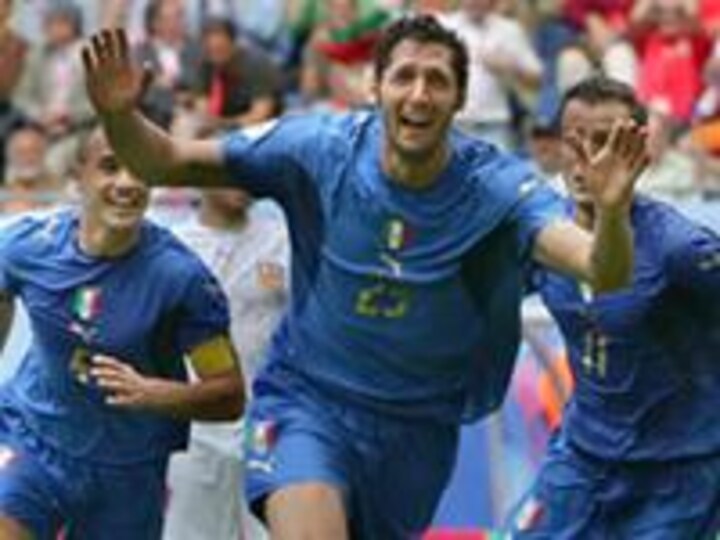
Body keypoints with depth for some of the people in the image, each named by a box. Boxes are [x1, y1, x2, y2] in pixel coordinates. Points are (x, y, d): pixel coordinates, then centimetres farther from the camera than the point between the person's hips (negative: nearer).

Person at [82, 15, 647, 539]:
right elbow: (167, 164, -7)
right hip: (307, 401, -2)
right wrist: (120, 116, -28)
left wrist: (612, 212, -52)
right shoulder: (319, 148, -13)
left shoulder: (495, 185, -15)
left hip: (417, 426, 2)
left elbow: (603, 272, -29)